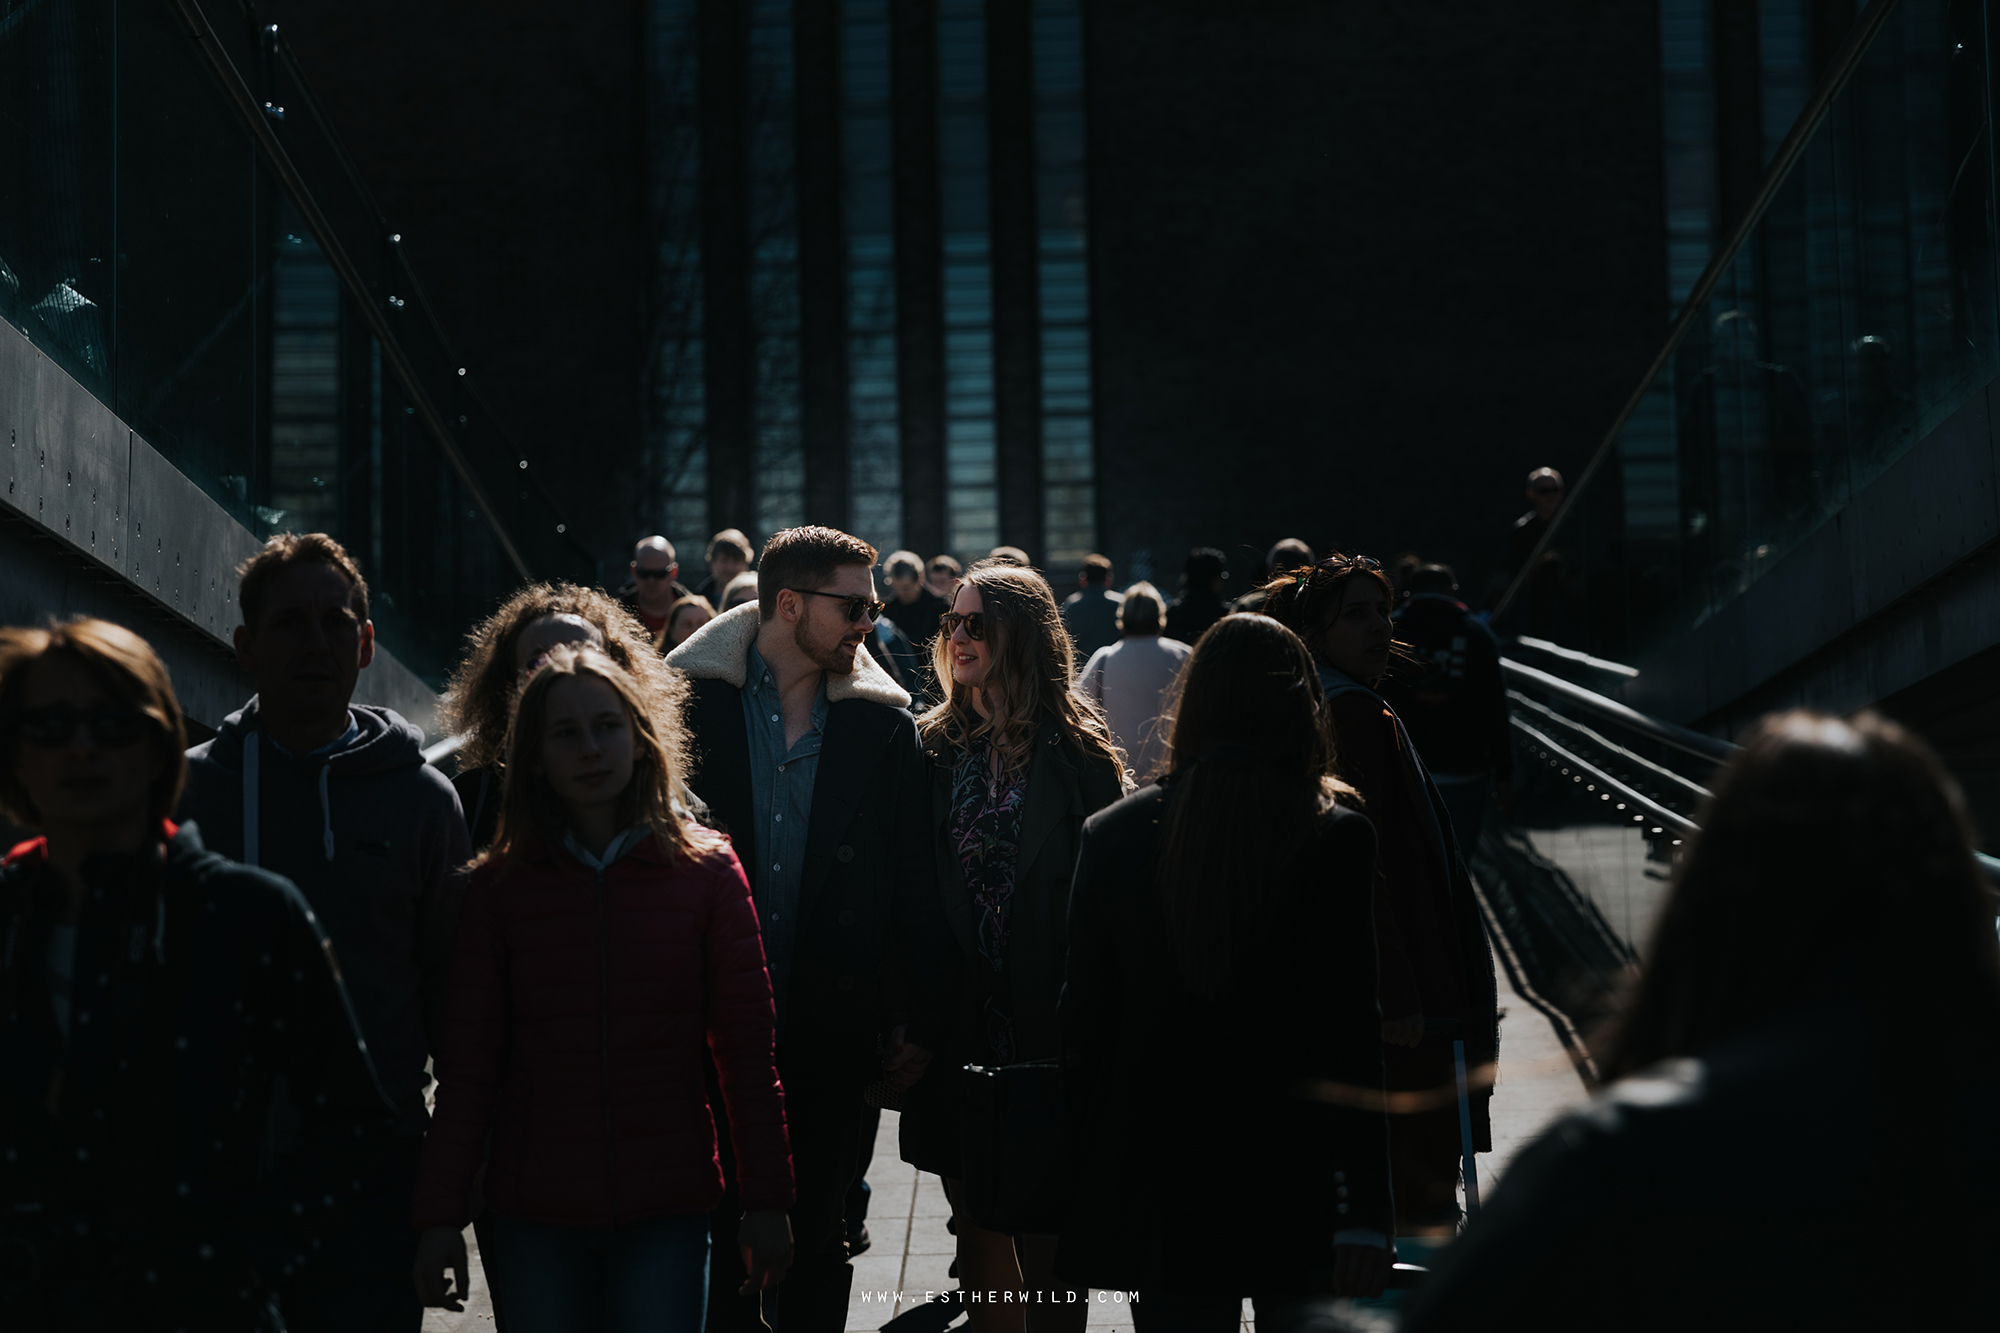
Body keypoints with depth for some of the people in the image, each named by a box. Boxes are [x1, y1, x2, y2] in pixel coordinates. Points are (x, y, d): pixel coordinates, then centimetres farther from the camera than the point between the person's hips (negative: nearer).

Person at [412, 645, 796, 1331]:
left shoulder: (705, 869, 1)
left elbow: (747, 1047, 1)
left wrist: (765, 1201, -2)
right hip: (535, 1219, 1)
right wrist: (440, 1216, -4)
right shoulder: (499, 886, 3)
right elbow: (469, 1061, 2)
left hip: (668, 1213, 0)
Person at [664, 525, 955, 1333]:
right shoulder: (687, 700, -1)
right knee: (720, 1241, 6)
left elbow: (916, 884, 5)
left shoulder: (882, 723, 4)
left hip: (828, 1040, 1)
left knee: (816, 1246, 10)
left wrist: (922, 1023, 1)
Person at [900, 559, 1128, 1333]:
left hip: (1048, 1023, -3)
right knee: (979, 1226, 9)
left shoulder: (1076, 753, -3)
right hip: (959, 1020, 3)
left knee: (1047, 1240, 2)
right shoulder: (935, 747, 7)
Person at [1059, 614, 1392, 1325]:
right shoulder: (1336, 839, -10)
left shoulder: (1111, 834, -1)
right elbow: (1349, 1032, -12)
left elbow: (1083, 1019, 2)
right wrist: (1366, 1212, -10)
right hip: (1297, 1186, -2)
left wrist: (1087, 1181, 10)